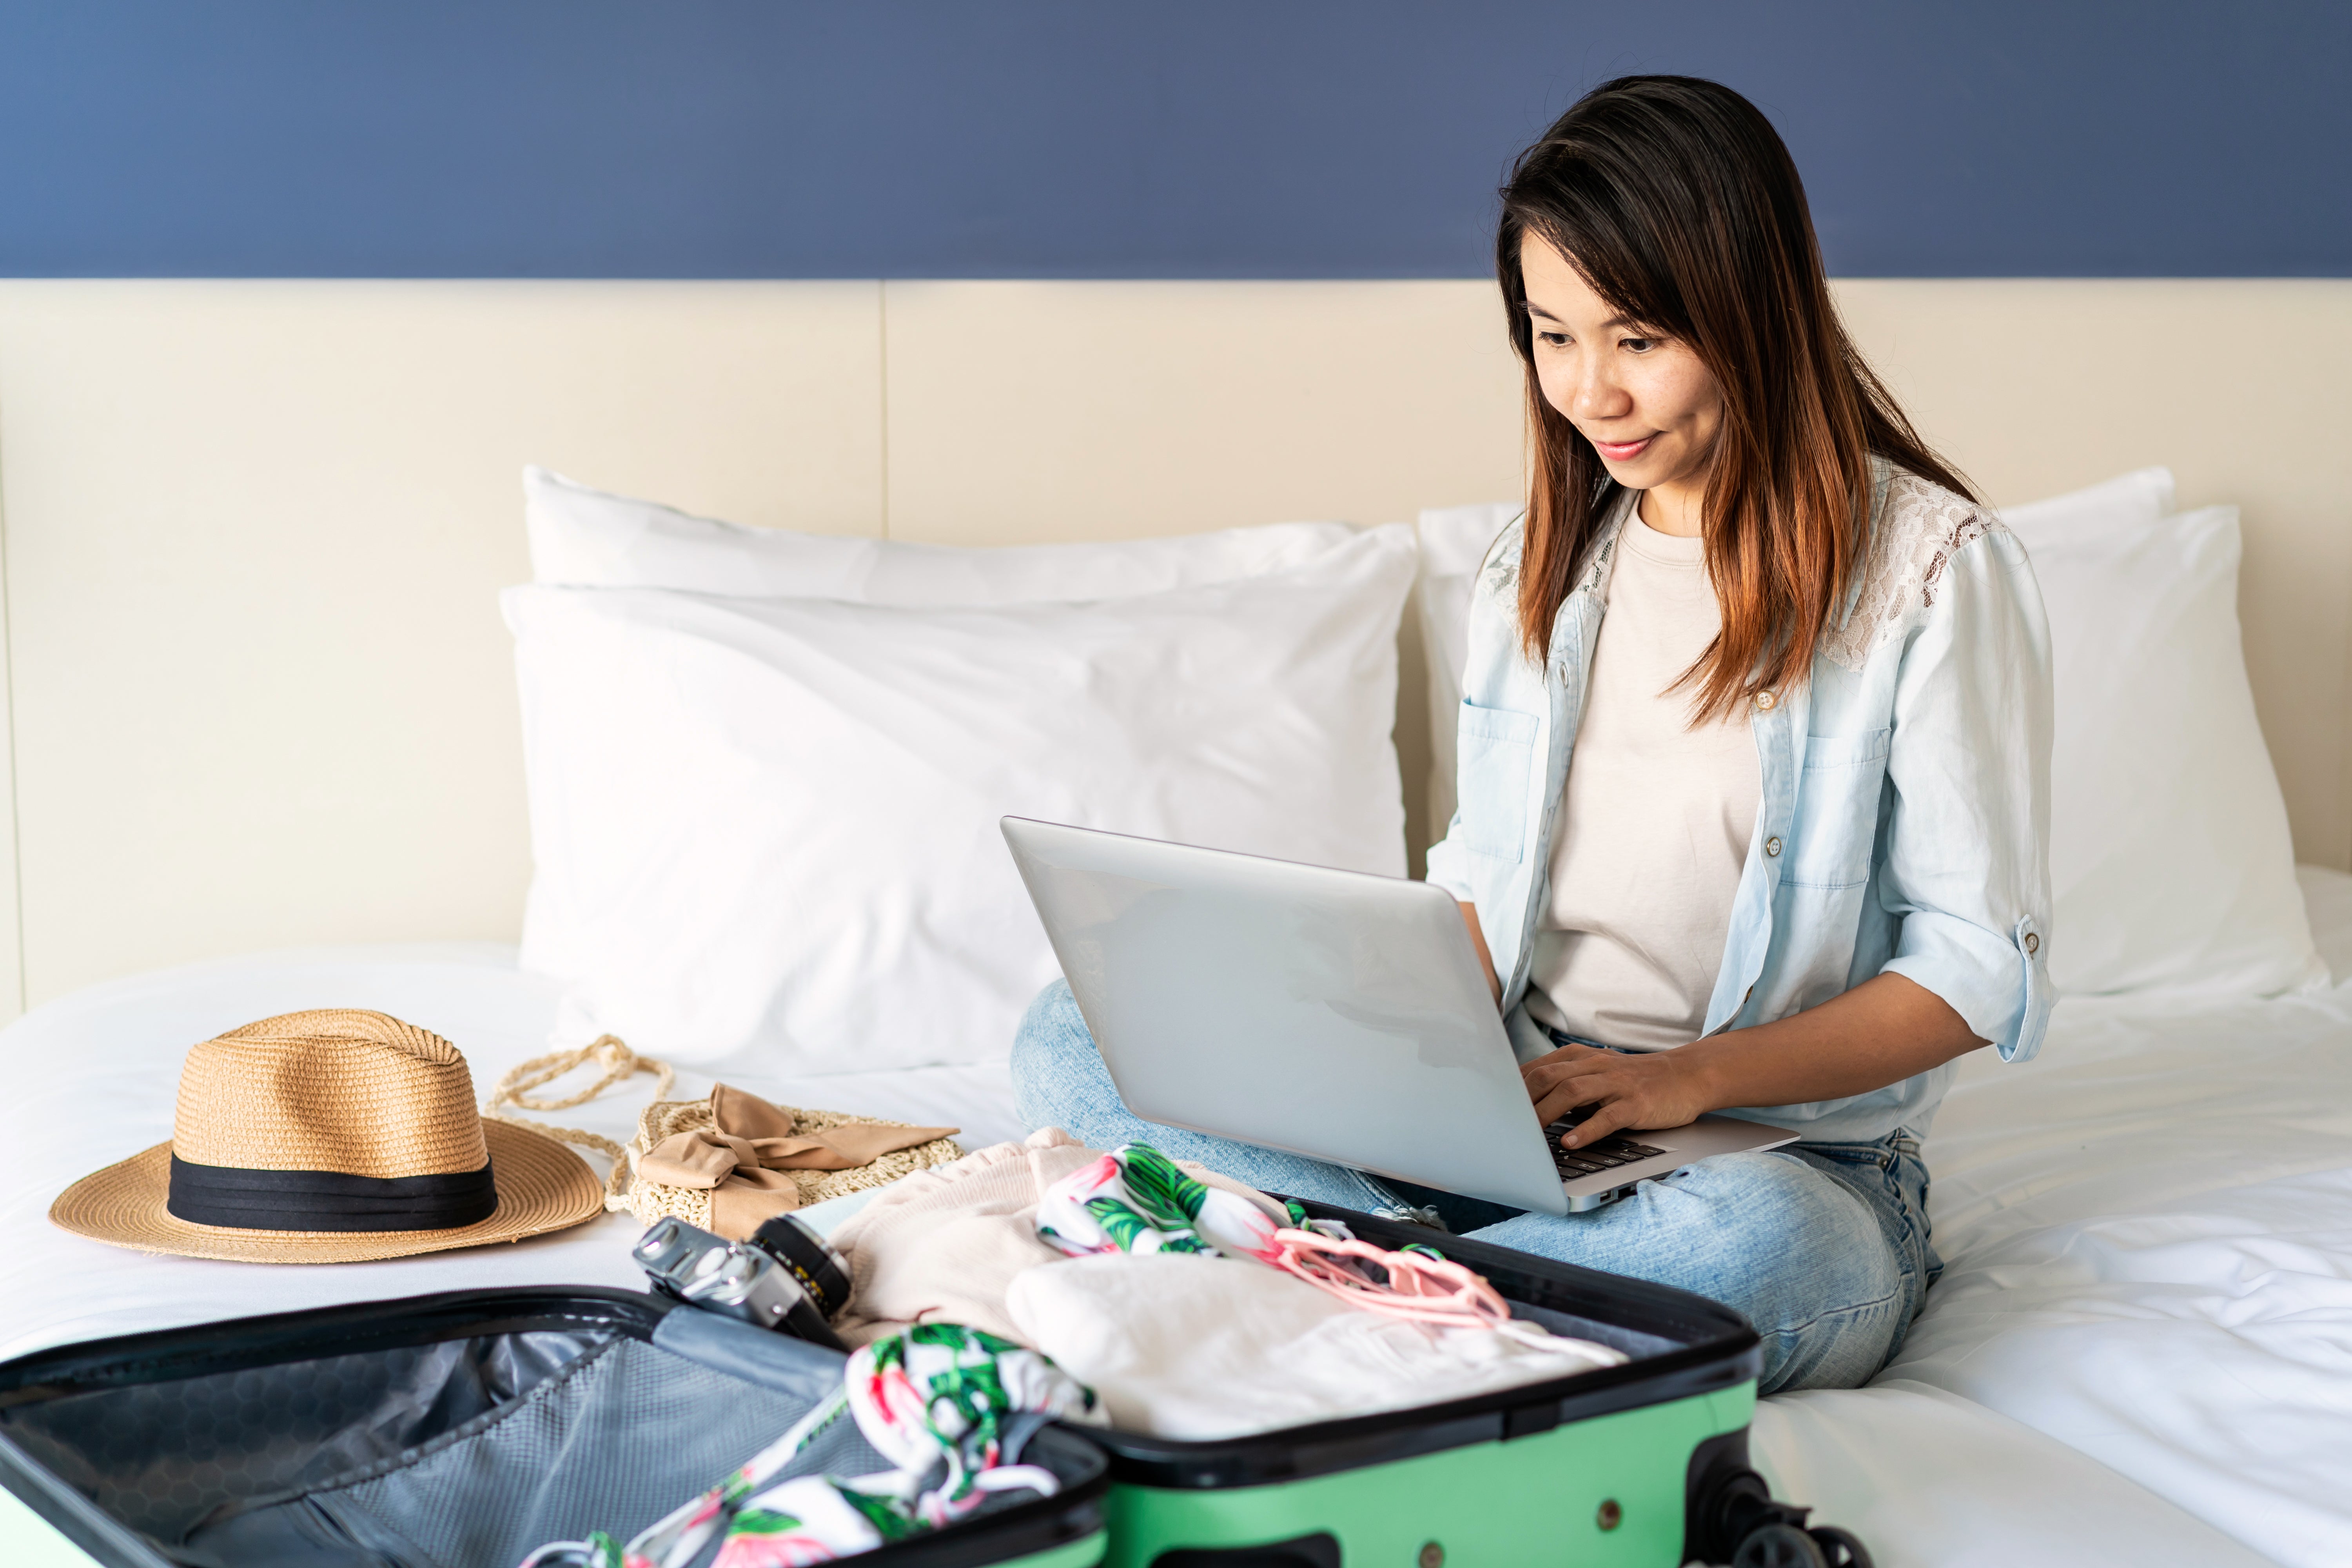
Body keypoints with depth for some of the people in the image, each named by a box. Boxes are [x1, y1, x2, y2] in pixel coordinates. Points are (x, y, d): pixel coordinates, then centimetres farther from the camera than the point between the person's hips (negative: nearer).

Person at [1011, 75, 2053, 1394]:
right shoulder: (1540, 566, 12)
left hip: (1791, 1151, -5)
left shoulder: (1934, 565, -7)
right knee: (1068, 1042, -10)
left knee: (1752, 1244, -43)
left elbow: (1982, 963, -8)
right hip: (1516, 1116, 5)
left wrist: (1689, 1076, -20)